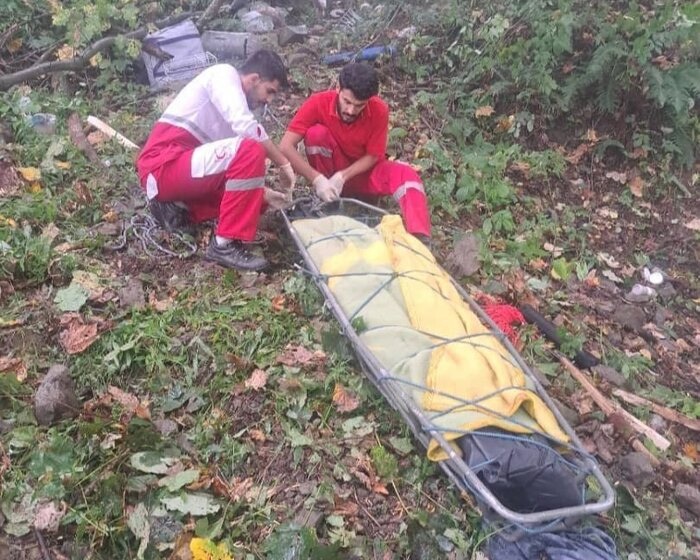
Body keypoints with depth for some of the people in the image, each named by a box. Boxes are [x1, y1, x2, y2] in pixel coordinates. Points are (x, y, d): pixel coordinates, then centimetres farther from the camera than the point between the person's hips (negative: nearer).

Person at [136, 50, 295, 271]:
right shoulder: (224, 74, -4)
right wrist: (284, 163, -14)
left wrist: (264, 192, 4)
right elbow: (245, 126, -23)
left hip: (179, 172, 9)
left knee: (257, 199, 12)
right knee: (251, 150, -26)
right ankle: (225, 244, -21)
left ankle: (177, 207, 7)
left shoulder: (236, 103, 20)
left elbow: (238, 165, 16)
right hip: (163, 167, -9)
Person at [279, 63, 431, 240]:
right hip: (331, 175, 0)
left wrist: (342, 177, -28)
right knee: (317, 133, -27)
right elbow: (286, 146, -28)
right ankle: (327, 205, -15)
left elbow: (373, 156, -12)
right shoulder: (318, 103, -24)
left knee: (406, 174, -27)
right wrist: (317, 179, -37)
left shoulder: (379, 111, -22)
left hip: (363, 172, 0)